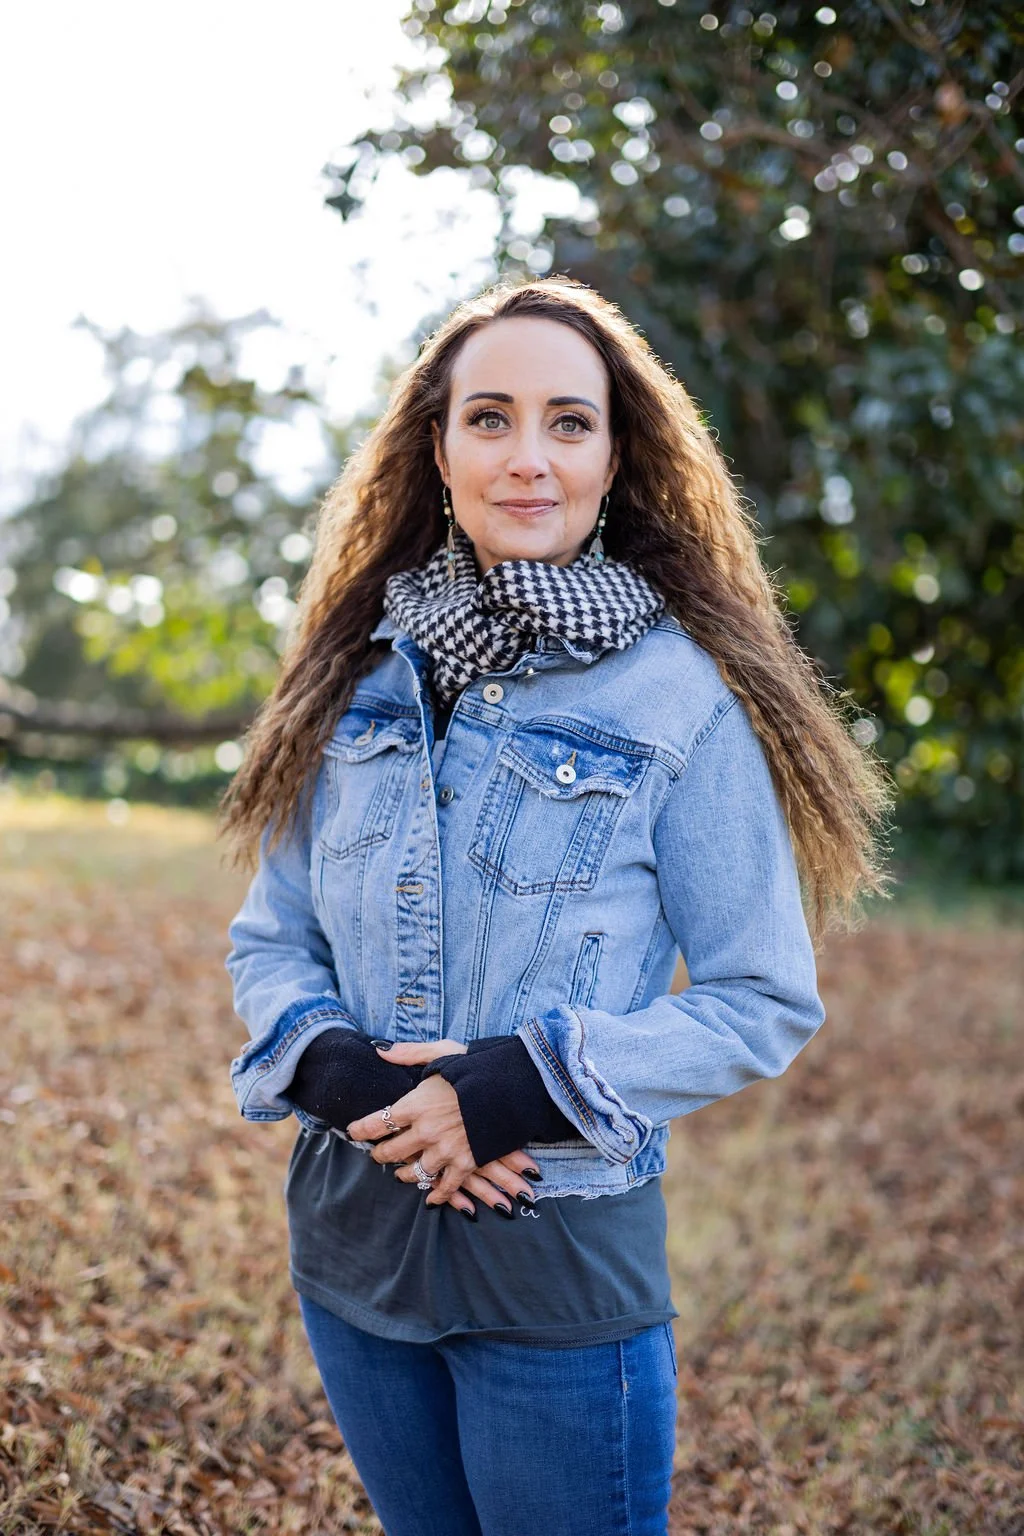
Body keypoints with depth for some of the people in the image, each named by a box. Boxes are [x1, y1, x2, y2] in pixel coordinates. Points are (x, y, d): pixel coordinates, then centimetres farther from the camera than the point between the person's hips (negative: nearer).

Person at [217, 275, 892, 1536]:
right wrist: (337, 1068, -15)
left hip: (562, 1255, -4)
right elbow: (269, 939, 6)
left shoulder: (679, 700, -12)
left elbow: (765, 1001, -9)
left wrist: (529, 1087, -20)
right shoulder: (361, 675, 1)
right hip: (350, 1241, 4)